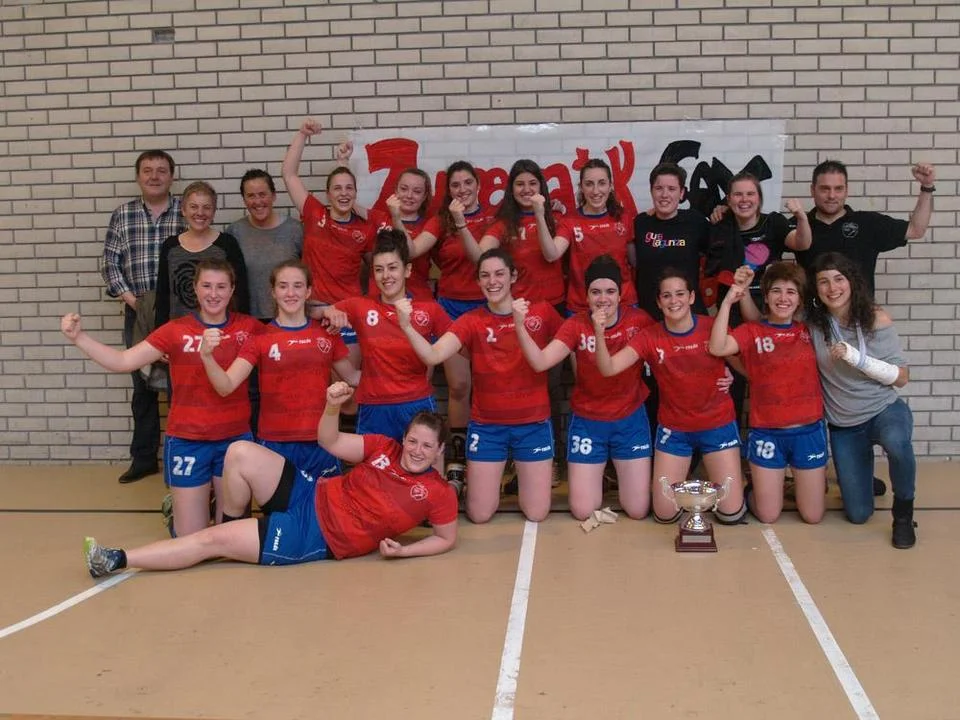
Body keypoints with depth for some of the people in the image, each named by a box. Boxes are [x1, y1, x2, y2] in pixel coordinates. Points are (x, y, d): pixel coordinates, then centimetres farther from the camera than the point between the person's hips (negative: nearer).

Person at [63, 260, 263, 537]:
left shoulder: (248, 327, -1)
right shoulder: (176, 331, -5)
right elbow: (122, 362, -9)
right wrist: (78, 337, -19)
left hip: (235, 439, 1)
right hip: (187, 441, -1)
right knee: (191, 538, 5)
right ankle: (178, 505, 37)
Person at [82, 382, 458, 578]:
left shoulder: (437, 493, -10)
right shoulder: (385, 449, 2)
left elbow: (447, 538, 0)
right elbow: (329, 442, 3)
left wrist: (402, 551, -16)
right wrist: (332, 407, -17)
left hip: (315, 538, -5)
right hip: (308, 498, 5)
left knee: (212, 541, -10)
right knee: (240, 453, -14)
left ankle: (117, 560, 0)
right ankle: (232, 526, 12)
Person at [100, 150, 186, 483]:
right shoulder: (122, 215, 7)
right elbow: (109, 262, 7)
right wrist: (129, 297, -5)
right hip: (138, 312, 3)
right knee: (143, 386, 10)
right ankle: (143, 458, 20)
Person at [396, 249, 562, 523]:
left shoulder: (542, 312, -5)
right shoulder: (471, 322, -7)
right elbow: (432, 356, -23)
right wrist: (407, 326, -38)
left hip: (534, 424, 0)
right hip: (486, 425, 0)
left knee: (537, 513, 3)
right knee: (479, 515, 2)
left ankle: (524, 472, 34)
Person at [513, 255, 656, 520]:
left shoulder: (639, 320, -12)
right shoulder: (576, 325, -13)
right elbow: (540, 362, -25)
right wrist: (520, 326, -40)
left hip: (631, 421, 0)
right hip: (587, 422, 0)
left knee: (638, 511, 2)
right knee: (583, 512, 1)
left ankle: (620, 471, 34)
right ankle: (596, 472, 33)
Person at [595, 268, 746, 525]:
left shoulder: (714, 327, -12)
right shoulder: (649, 337, -10)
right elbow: (609, 369, -24)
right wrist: (600, 333, -39)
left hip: (718, 425, -1)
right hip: (673, 429, 1)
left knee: (731, 513, -1)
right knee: (665, 514, 2)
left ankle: (713, 478, 30)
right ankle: (683, 479, 32)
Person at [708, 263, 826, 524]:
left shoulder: (808, 331, 7)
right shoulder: (752, 332, -3)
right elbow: (717, 348, -21)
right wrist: (728, 301, -21)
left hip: (809, 431, 3)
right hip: (767, 433, -2)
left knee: (813, 516, 9)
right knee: (767, 516, 4)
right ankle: (755, 483, 35)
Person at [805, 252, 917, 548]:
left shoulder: (876, 319, -14)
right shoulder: (812, 323, -9)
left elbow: (901, 377, -13)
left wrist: (857, 358, -25)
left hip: (885, 410, -2)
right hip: (843, 427, 3)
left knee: (896, 442, -42)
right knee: (858, 514, 4)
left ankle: (903, 513, -12)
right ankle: (860, 474, 41)